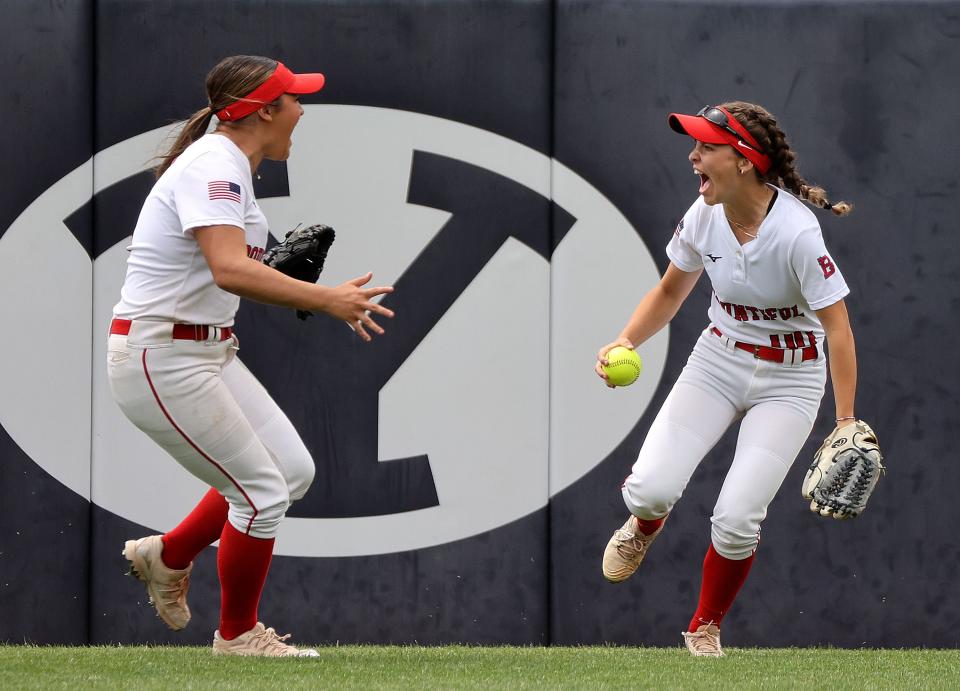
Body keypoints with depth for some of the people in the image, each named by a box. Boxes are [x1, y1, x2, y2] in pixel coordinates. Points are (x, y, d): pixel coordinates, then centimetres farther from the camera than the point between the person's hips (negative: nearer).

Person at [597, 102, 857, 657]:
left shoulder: (796, 231, -27)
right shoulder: (705, 216, -10)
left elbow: (837, 327, -22)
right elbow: (672, 290, 8)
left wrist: (846, 422, -26)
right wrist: (625, 342, -8)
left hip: (789, 379, -4)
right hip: (718, 359, 4)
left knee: (737, 520, -15)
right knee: (652, 488, -17)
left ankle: (705, 631, 14)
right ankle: (645, 526, 23)